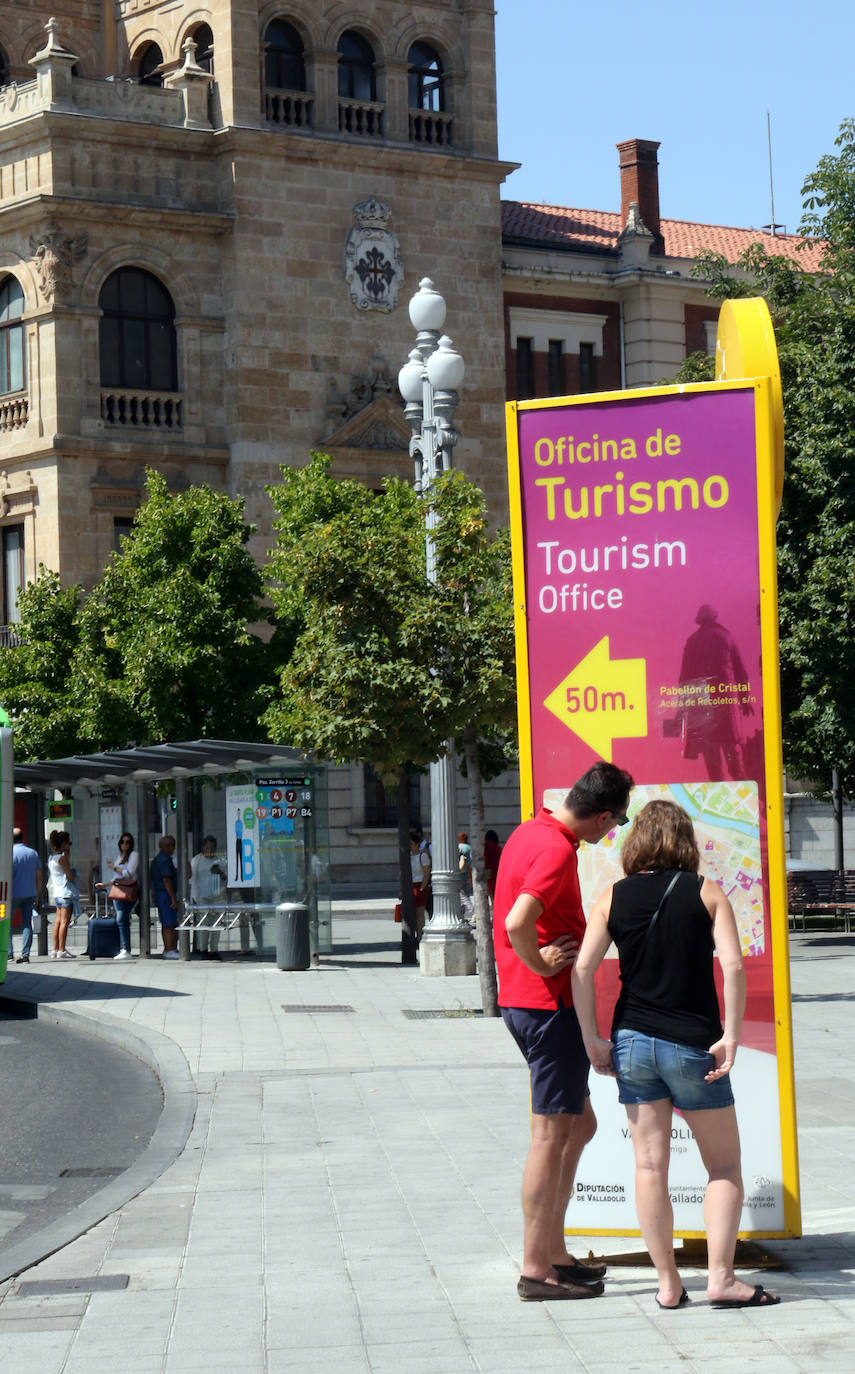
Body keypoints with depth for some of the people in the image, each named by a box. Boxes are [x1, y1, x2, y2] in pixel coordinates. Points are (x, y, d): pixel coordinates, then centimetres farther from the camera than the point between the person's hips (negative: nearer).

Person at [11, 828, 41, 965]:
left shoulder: (11, 854, -9)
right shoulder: (33, 853, 8)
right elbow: (39, 877, 10)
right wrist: (37, 895, 17)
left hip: (14, 894, -5)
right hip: (30, 894, 5)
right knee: (27, 924, 6)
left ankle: (8, 953, -3)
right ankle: (25, 954, 1)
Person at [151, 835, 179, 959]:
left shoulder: (157, 859, 17)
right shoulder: (165, 859, -15)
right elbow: (166, 880, -20)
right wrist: (173, 898, -21)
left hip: (158, 893, 10)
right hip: (166, 894, -10)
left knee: (165, 924, 14)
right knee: (170, 924, -11)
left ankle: (167, 949, 18)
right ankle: (170, 950, -14)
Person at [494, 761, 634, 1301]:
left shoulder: (532, 831, 12)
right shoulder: (557, 850, -19)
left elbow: (514, 919, 24)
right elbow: (517, 923, -32)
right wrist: (542, 965, -16)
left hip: (523, 1000, 10)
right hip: (551, 1004, -10)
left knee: (580, 1124, 18)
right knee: (552, 1136, -4)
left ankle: (555, 1252, 22)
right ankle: (537, 1270, 1)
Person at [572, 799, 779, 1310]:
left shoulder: (614, 898, 4)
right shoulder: (706, 892, -2)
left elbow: (582, 970, -3)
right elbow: (734, 966, -13)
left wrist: (594, 1041, 1)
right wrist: (731, 1037, -10)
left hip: (632, 1042, 3)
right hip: (692, 1046, -3)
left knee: (650, 1165, 7)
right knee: (725, 1166, 8)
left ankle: (668, 1283, 7)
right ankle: (721, 1277, -1)